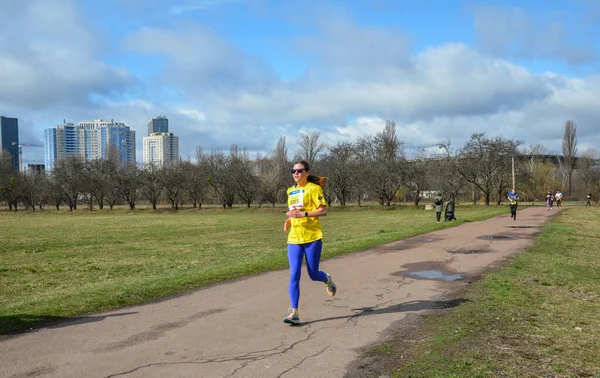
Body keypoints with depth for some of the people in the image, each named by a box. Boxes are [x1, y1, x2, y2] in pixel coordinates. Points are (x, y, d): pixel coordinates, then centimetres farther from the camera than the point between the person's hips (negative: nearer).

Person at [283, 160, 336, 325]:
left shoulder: (313, 188, -5)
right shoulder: (290, 191, 14)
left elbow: (324, 210, -12)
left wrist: (303, 214, -22)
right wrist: (289, 219, 7)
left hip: (312, 237, -5)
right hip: (294, 239, 5)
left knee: (313, 275, 4)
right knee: (294, 275, -6)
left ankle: (327, 279, 40)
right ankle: (294, 313, -5)